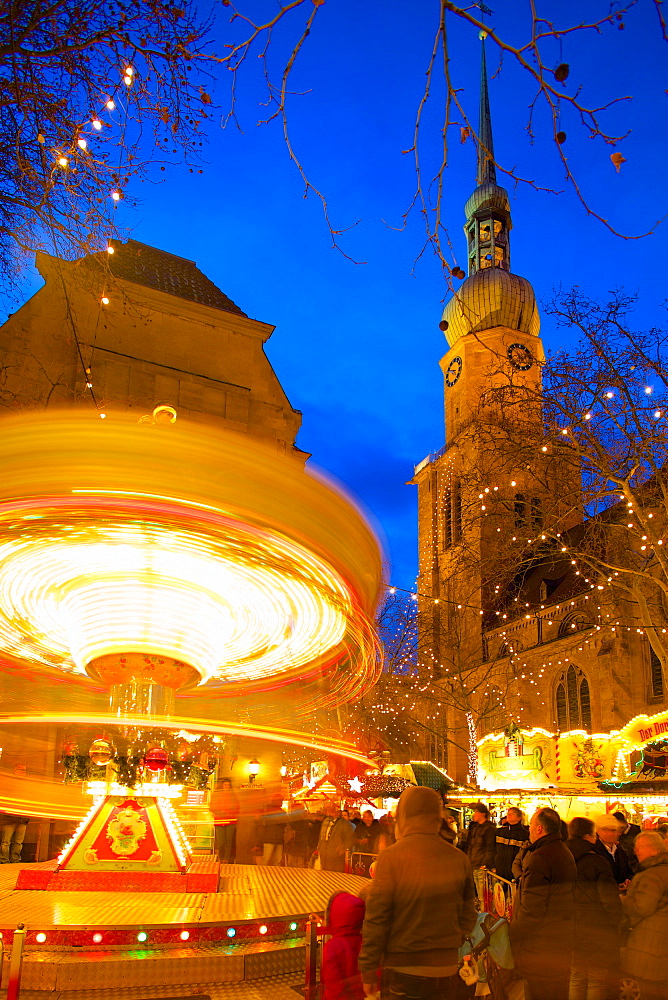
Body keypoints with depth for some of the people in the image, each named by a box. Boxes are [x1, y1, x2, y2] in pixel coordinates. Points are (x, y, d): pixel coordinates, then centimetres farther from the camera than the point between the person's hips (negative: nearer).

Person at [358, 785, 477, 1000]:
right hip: (446, 969, 4)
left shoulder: (390, 857, -14)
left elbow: (375, 919, -12)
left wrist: (368, 970, -3)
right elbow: (468, 915, 7)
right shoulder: (459, 859, -2)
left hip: (402, 969, -3)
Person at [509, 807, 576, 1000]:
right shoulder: (565, 853, 10)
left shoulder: (538, 858, -22)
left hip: (541, 945, -10)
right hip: (562, 940, 10)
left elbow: (531, 910, -24)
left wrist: (512, 934, -13)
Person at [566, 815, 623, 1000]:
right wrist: (616, 923, 1)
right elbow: (610, 899, -15)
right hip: (597, 929, -5)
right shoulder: (597, 862, -16)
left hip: (570, 928, 5)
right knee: (597, 981, 9)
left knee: (576, 978, 18)